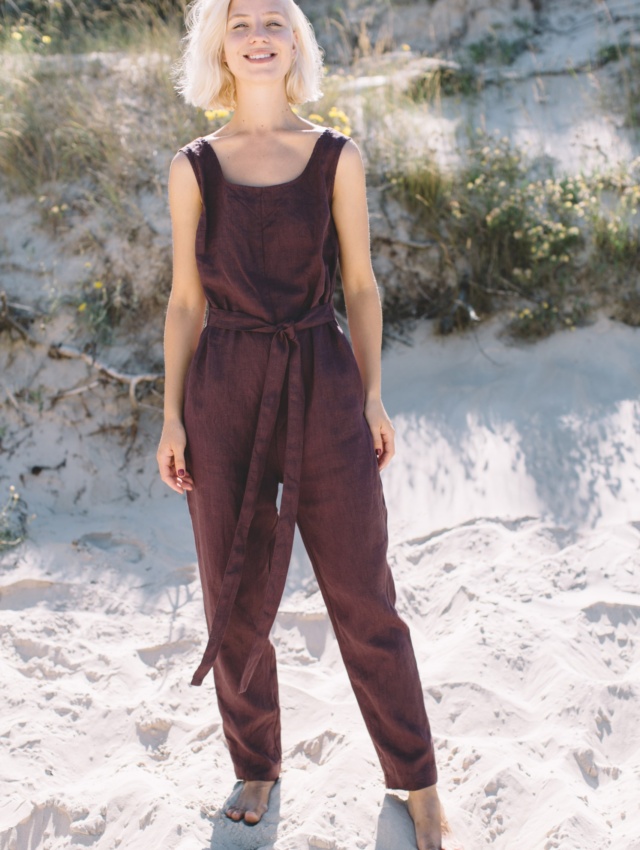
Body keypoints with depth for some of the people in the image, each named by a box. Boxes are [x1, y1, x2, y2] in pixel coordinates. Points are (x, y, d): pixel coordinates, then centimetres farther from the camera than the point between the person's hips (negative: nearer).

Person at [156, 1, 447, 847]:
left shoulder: (337, 157, 3)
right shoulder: (194, 167, 4)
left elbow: (359, 285, 6)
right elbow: (187, 300, 5)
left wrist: (372, 396, 1)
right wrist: (173, 416, 1)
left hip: (323, 389, -1)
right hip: (225, 396, 1)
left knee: (362, 596, 5)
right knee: (236, 600, 10)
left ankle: (416, 781, 23)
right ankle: (257, 766, 32)